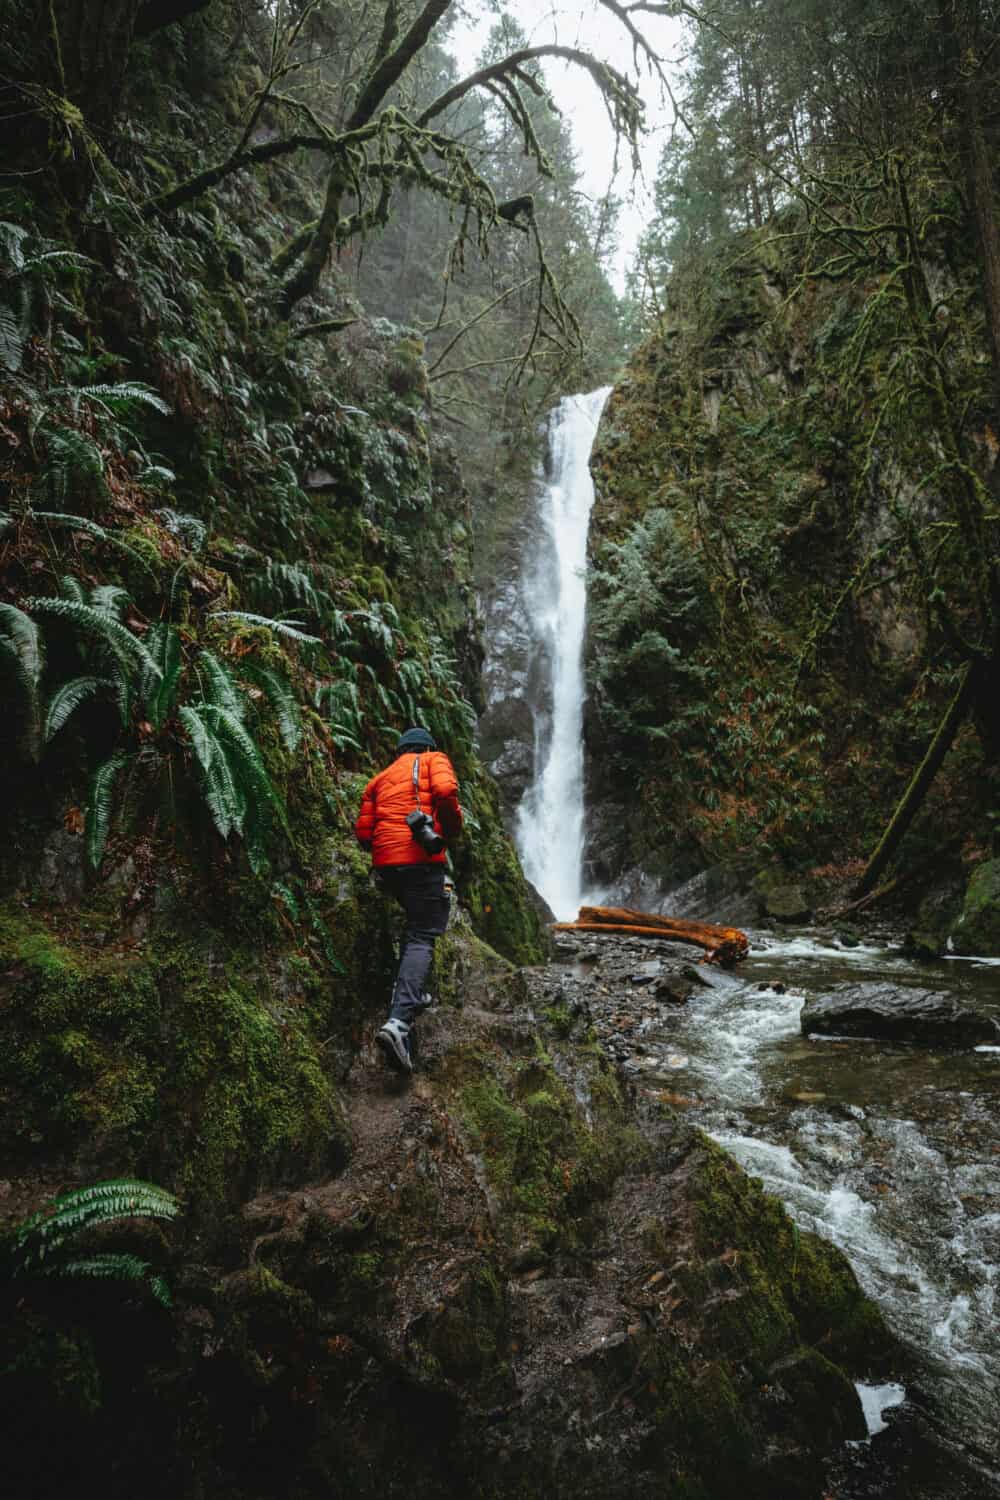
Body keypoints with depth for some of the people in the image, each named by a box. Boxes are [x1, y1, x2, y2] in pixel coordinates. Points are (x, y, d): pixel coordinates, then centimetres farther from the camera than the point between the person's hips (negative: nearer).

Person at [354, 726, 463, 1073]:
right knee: (421, 938, -8)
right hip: (420, 859, -6)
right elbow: (445, 790, -13)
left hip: (384, 863, 6)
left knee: (416, 922, 28)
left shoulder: (381, 778, 25)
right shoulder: (434, 760, 12)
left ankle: (409, 994, 25)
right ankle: (399, 1021, -25)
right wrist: (452, 828, 2)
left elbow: (363, 834, 17)